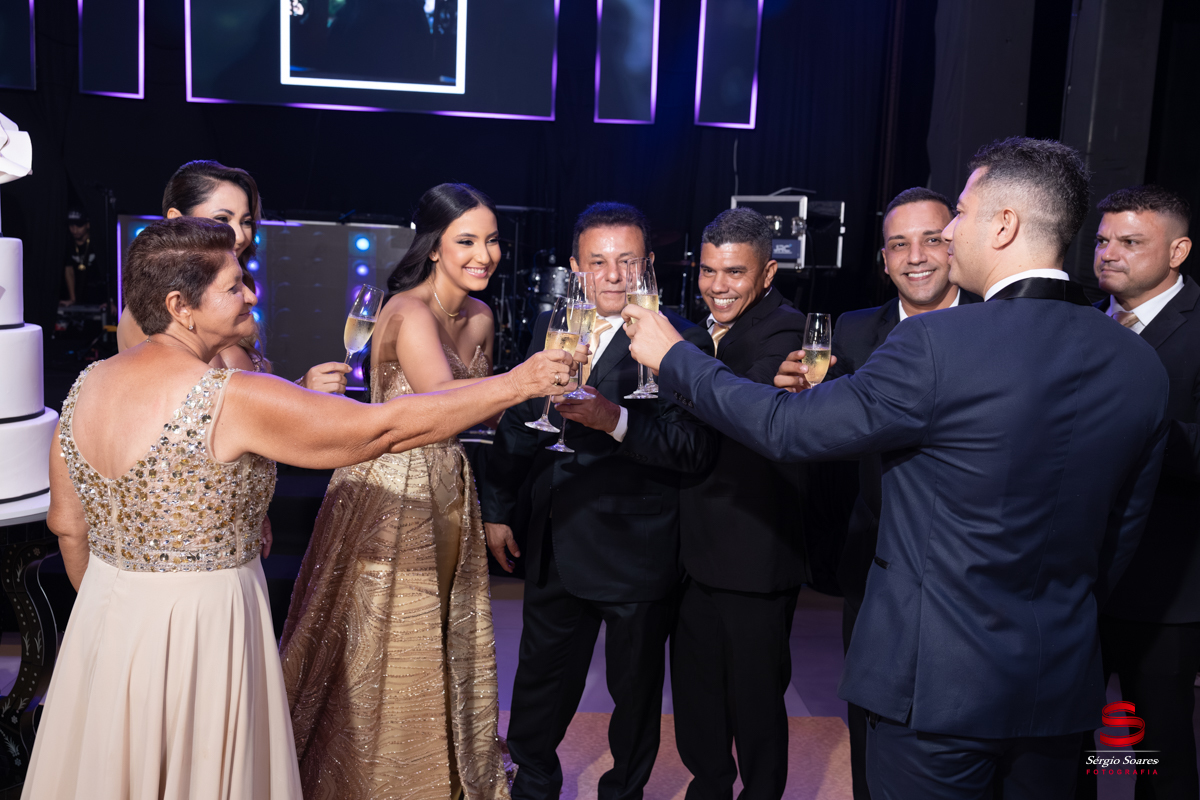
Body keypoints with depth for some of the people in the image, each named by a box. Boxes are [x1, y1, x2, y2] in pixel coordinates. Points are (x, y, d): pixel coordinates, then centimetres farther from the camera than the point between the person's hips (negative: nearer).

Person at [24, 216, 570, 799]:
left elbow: (68, 527, 9)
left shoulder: (87, 385, -1)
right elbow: (387, 428, -23)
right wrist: (515, 384, -17)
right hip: (201, 634, -7)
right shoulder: (232, 400, -23)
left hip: (102, 627, 7)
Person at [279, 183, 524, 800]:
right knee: (379, 657, 5)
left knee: (445, 647, 19)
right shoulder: (410, 312, -19)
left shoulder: (479, 318, 6)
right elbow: (439, 401, -36)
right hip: (389, 499, -8)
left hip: (450, 494, 8)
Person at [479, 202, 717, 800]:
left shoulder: (679, 340, -13)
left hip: (637, 553, -4)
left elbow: (697, 447, -23)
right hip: (555, 545, 5)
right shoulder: (550, 327, 4)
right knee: (541, 681, 21)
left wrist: (617, 420, -36)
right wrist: (497, 507, 14)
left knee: (635, 689, 15)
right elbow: (518, 424, 13)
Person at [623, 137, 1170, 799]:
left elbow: (785, 428, -15)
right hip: (1063, 686, 7)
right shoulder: (1139, 364, -1)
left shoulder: (936, 346, -22)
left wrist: (672, 356, -2)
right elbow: (1122, 530, 8)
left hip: (941, 680, -6)